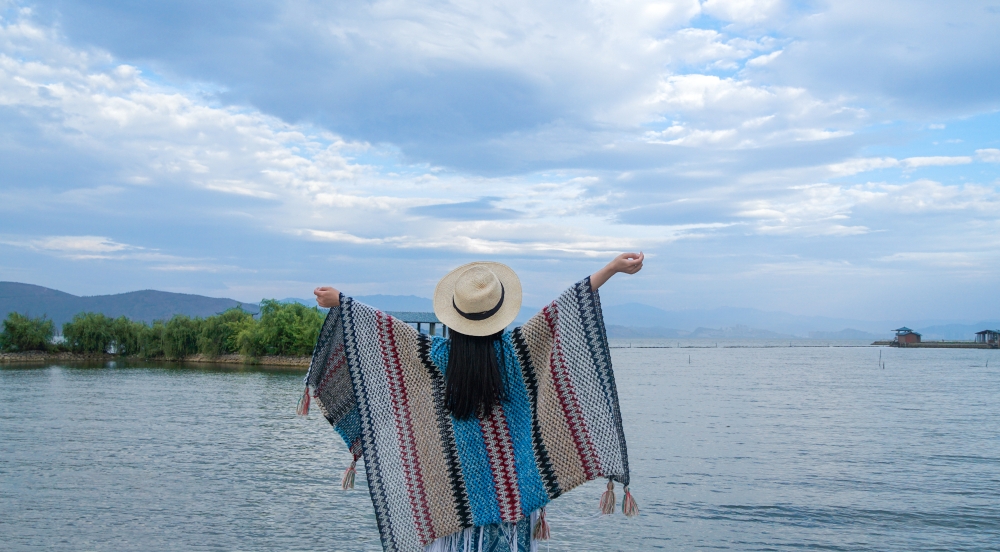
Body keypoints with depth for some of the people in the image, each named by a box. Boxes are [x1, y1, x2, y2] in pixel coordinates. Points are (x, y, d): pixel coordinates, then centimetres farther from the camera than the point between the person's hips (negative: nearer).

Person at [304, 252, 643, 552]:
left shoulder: (437, 356, -8)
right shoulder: (515, 350, -9)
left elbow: (385, 329, 0)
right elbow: (563, 310, -8)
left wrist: (338, 301, 12)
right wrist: (613, 267, -6)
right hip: (516, 490, 0)